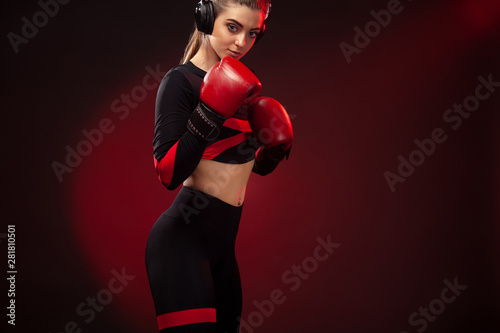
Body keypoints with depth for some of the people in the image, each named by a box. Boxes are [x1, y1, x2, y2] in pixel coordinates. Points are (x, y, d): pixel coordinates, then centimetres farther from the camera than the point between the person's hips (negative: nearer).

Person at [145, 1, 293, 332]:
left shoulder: (242, 83, 12)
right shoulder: (181, 80, -9)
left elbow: (256, 164, 22)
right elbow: (168, 173, -20)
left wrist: (275, 146, 2)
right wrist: (211, 112, -26)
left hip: (222, 241, 8)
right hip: (183, 238, -8)